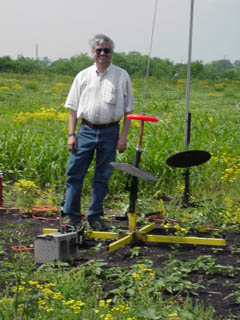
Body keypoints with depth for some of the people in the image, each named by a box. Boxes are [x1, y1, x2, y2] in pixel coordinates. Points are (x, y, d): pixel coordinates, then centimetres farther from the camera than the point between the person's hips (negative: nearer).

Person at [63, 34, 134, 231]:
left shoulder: (122, 76, 5)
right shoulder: (83, 76, 8)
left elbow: (128, 109, 5)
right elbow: (73, 108, 9)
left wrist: (123, 136, -3)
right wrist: (71, 135, 1)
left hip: (110, 132, -1)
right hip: (86, 131, 1)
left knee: (102, 177, 6)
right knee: (75, 173, -3)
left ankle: (95, 217, 16)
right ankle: (72, 216, 7)